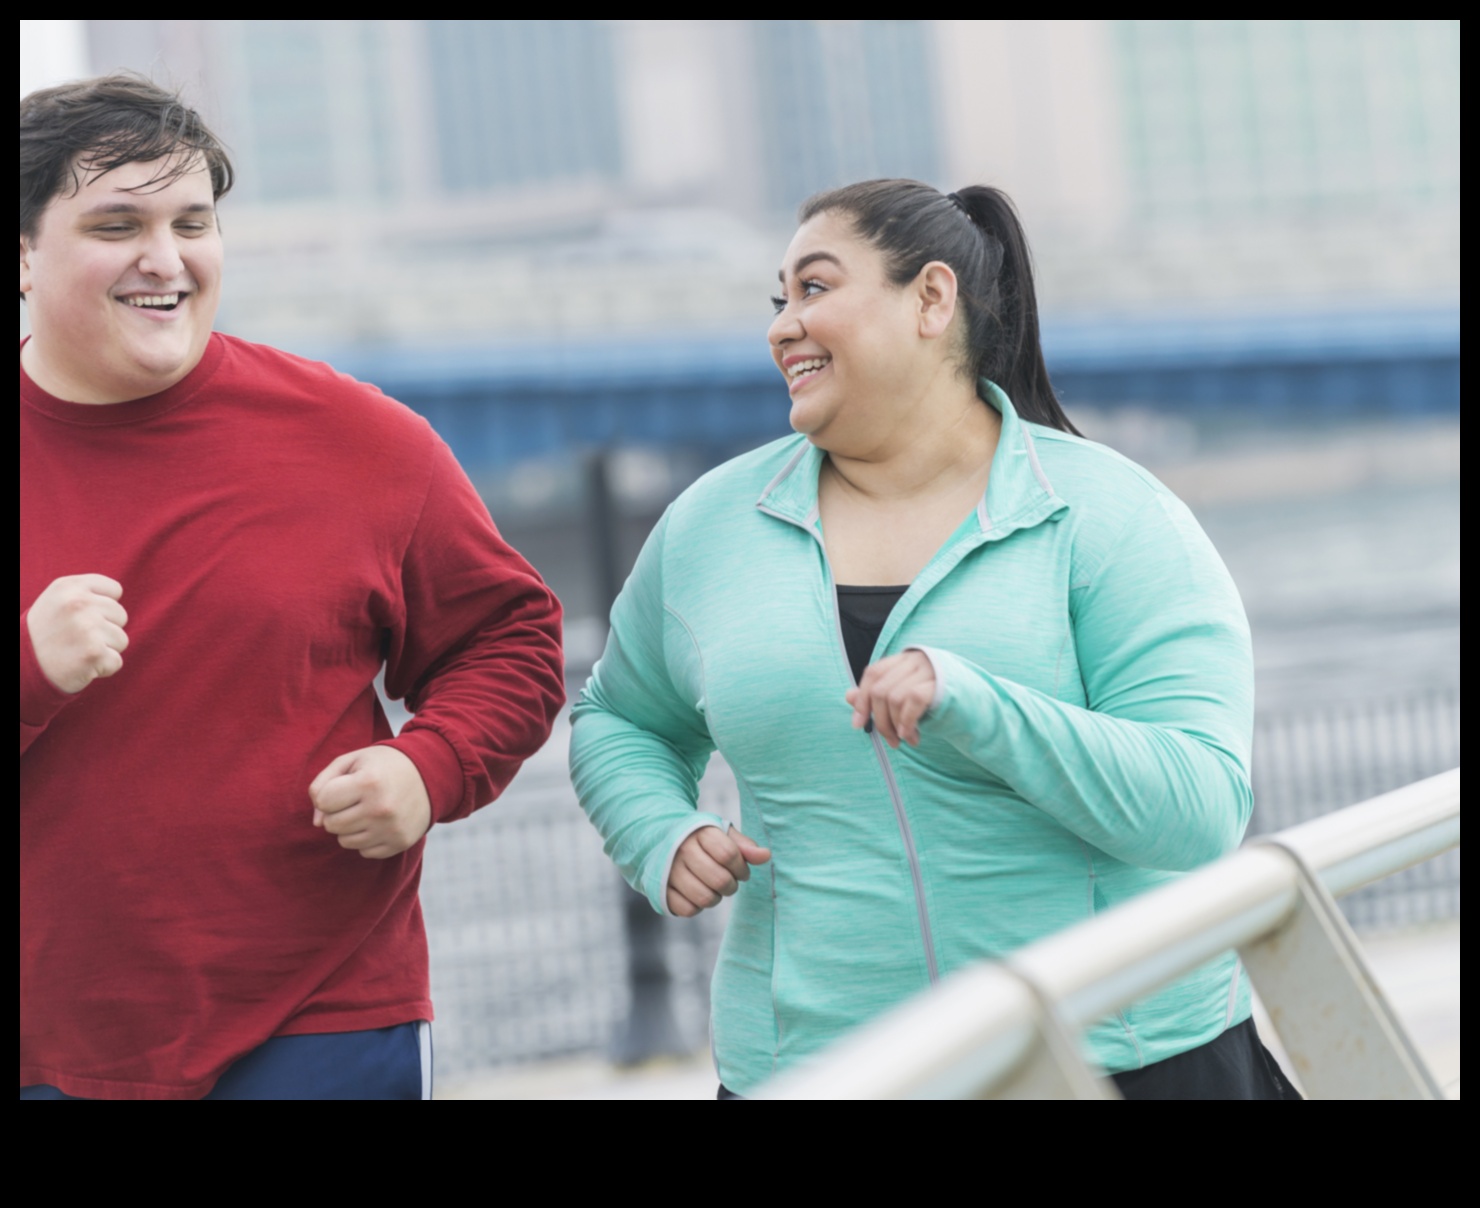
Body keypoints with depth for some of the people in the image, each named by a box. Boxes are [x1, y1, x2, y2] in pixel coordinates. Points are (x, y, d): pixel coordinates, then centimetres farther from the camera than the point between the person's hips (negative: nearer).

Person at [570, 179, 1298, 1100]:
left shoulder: (1111, 521, -8)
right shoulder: (708, 529, 5)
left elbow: (1202, 807, -17)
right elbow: (621, 723, 20)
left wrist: (973, 706, -29)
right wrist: (663, 841, -2)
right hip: (809, 1059, 3)